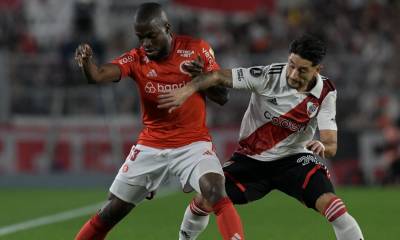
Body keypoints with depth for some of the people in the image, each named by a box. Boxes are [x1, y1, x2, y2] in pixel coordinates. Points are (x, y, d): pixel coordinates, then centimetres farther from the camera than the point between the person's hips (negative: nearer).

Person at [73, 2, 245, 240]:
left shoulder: (196, 49, -8)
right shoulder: (136, 59, -8)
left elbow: (222, 97, -3)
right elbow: (97, 75, -26)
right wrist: (86, 60, -49)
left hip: (193, 142, -2)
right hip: (151, 146, 2)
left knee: (217, 193, -28)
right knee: (111, 212, 6)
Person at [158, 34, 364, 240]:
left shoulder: (325, 94, -14)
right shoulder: (269, 76, -20)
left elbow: (331, 145, -17)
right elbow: (219, 76, -21)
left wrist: (323, 146, -42)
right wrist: (187, 89, -38)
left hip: (293, 159, 0)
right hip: (250, 159, 1)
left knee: (330, 203, -24)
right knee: (204, 201, -8)